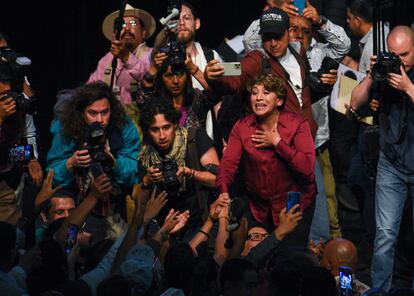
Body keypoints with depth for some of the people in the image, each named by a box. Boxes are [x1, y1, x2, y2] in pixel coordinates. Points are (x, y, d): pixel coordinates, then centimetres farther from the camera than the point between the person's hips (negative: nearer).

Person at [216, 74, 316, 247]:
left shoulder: (297, 124, -12)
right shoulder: (241, 128, -3)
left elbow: (307, 167, -24)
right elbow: (228, 162, -16)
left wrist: (277, 142, -20)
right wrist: (224, 192, -34)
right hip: (259, 206, 3)